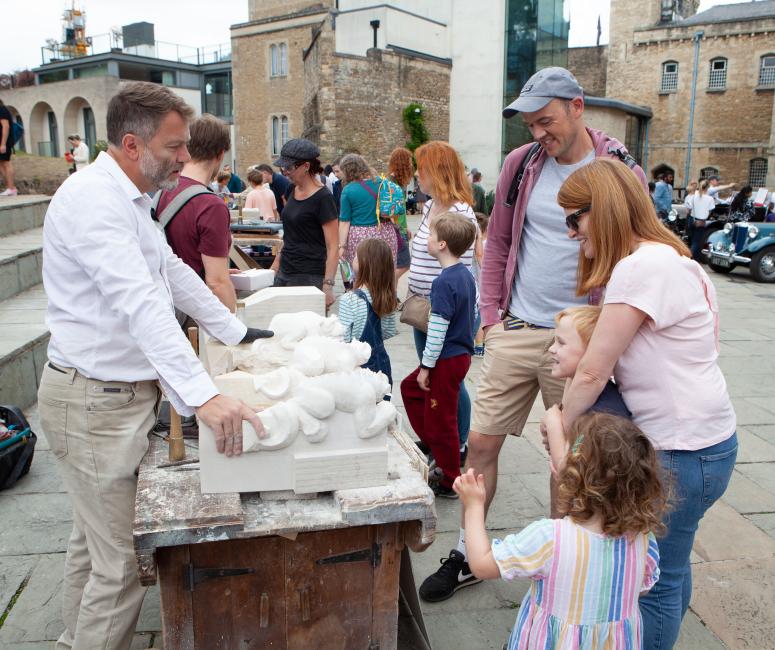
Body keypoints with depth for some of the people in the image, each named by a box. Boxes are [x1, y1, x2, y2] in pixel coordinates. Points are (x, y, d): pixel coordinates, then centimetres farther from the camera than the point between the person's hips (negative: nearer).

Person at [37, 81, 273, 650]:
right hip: (95, 401, -10)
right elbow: (140, 304, -33)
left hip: (121, 391, 11)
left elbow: (173, 273, 19)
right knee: (123, 563, -3)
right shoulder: (94, 198, -21)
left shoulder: (130, 198, 13)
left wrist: (240, 335, 19)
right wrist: (202, 396, -41)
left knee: (95, 540, 23)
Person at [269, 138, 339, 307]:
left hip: (310, 277, -7)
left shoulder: (322, 198, -14)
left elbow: (332, 247, -16)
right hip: (284, 273, 7)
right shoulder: (292, 190, 10)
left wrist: (328, 285, -23)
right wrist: (276, 263, 18)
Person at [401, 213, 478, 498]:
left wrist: (426, 366, -14)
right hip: (461, 353, 9)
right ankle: (432, 445, 32)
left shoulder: (443, 282, -23)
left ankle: (451, 483, 17)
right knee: (410, 388, 24)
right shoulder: (466, 275, 6)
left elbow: (438, 329, -23)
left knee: (441, 420, 4)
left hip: (447, 360, -9)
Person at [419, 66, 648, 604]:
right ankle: (467, 556, 27)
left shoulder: (621, 174, -5)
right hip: (515, 332, 3)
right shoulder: (522, 163, 4)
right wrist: (491, 313, 5)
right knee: (482, 443, 7)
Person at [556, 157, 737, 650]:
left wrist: (561, 432, -6)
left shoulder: (642, 266, -21)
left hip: (683, 451, -10)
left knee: (655, 580, 5)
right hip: (701, 440, 10)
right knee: (670, 564, 23)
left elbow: (593, 373, -19)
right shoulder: (666, 257, 11)